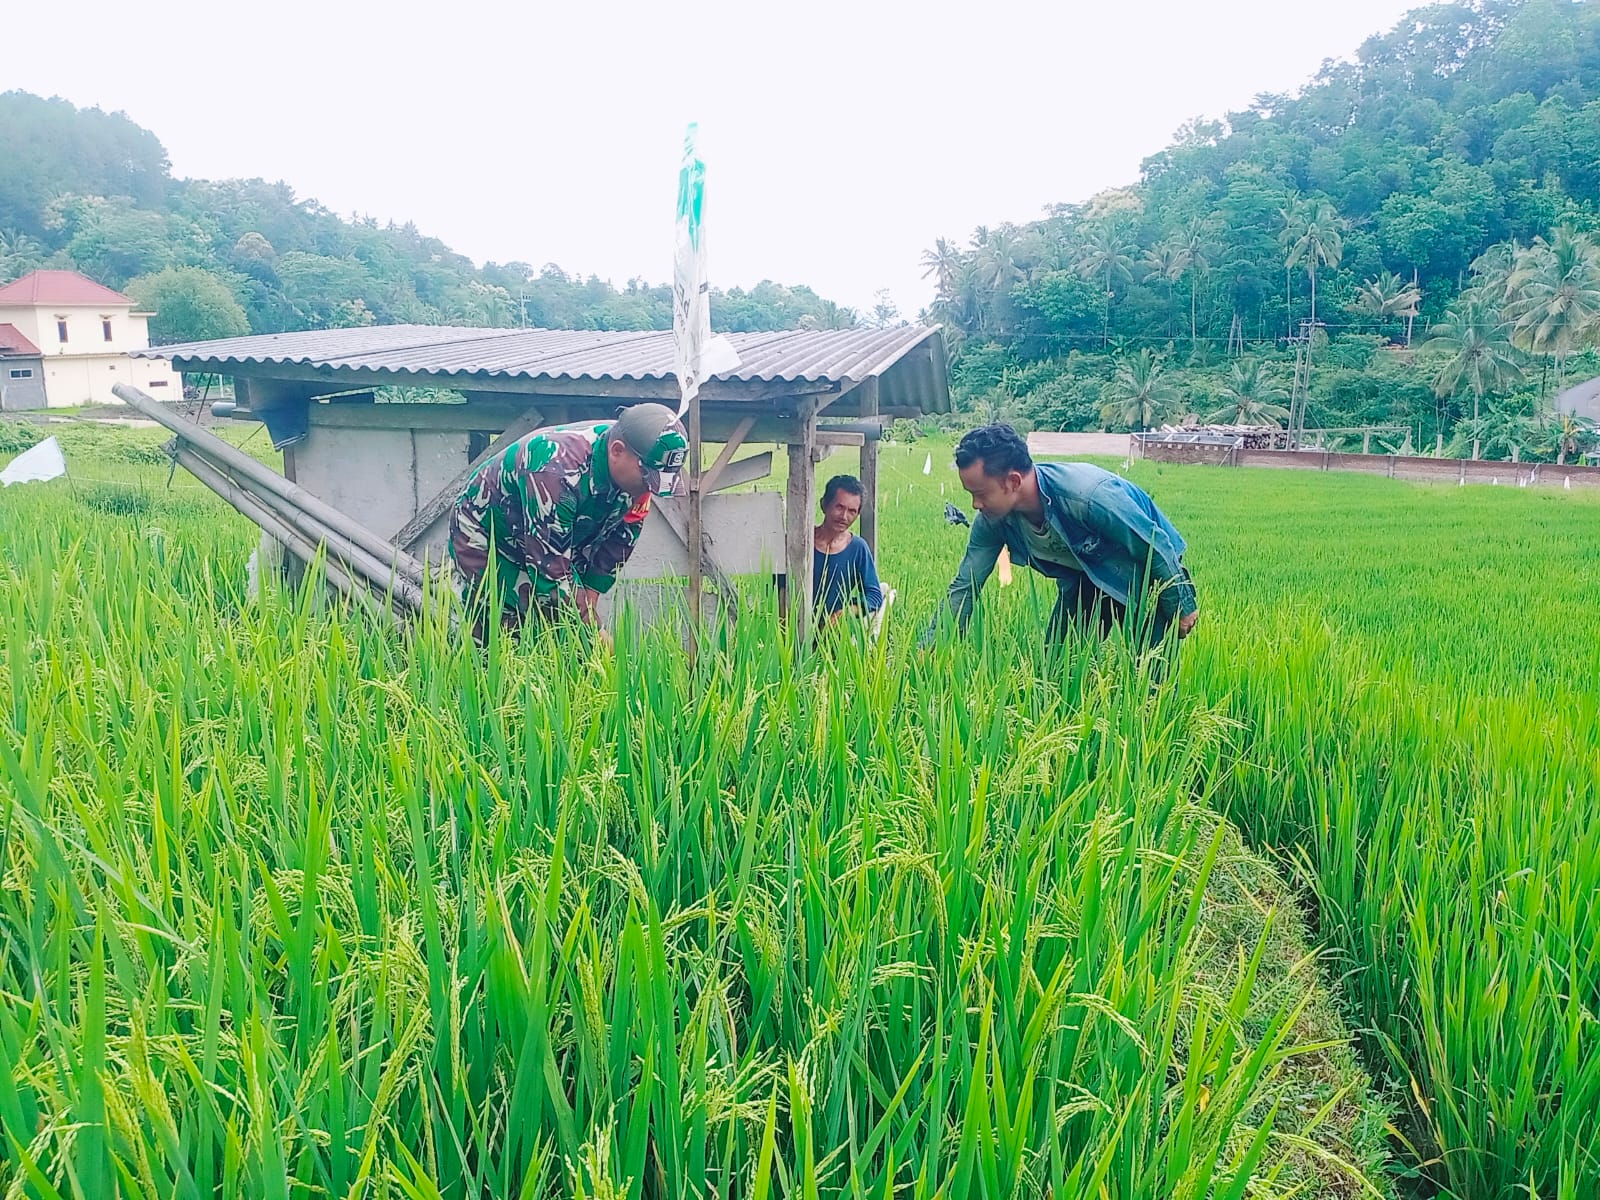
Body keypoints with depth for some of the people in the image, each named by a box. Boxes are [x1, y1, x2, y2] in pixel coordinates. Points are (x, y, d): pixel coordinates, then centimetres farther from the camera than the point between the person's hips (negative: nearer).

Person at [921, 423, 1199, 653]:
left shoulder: (1089, 496, -39)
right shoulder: (992, 519, -20)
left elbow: (1157, 547, -25)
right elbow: (963, 588, -12)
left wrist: (1182, 609, -12)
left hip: (1147, 575, -5)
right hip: (1086, 578, 6)